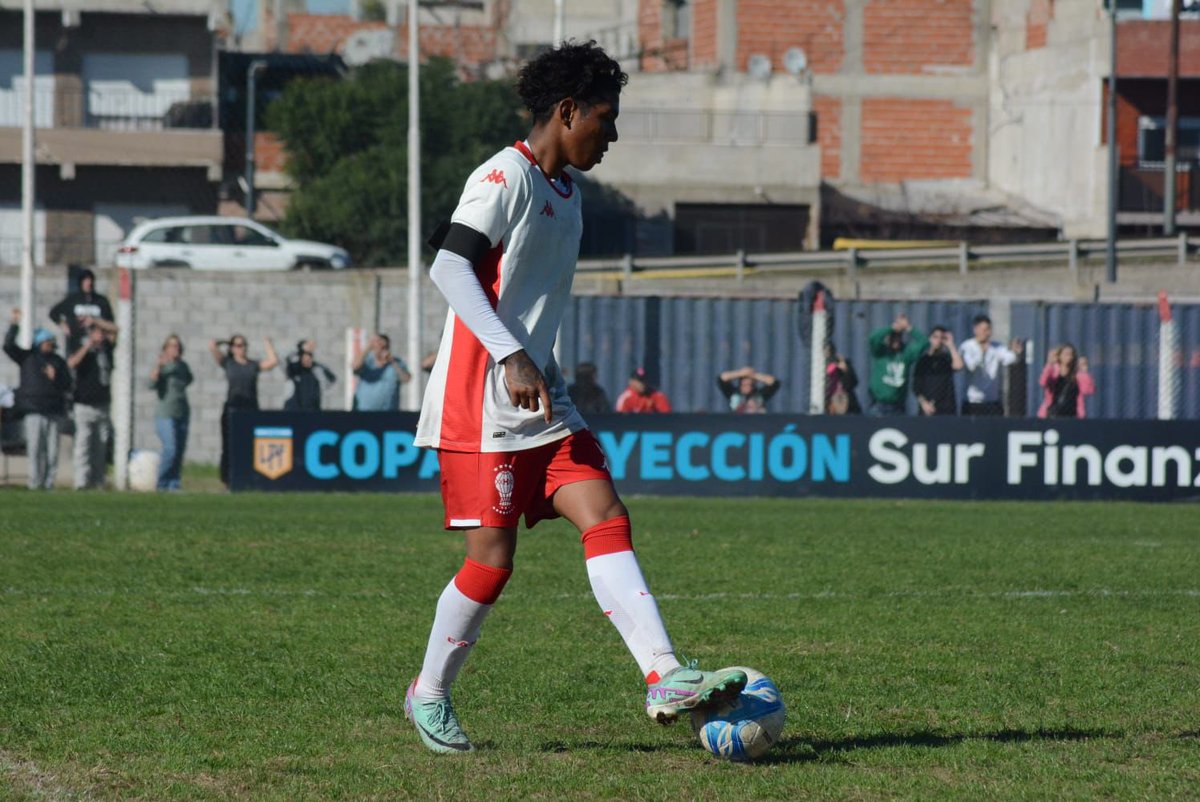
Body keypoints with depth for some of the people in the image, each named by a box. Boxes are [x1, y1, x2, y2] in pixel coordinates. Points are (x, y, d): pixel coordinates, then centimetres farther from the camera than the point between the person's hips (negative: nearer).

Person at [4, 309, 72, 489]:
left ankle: (49, 481, 3)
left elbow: (67, 385, 14)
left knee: (52, 449, 0)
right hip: (34, 410, -3)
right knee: (35, 447, -9)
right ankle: (35, 481, -8)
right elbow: (8, 346, 0)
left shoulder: (59, 361, 15)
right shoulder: (28, 357, 9)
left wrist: (55, 378, -5)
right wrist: (15, 325, -4)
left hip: (54, 411, 3)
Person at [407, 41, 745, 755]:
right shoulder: (506, 178, -11)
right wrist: (512, 359, -29)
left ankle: (665, 679, -19)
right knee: (494, 557, -5)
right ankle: (430, 695, 14)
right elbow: (450, 268, -22)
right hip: (482, 401, -8)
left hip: (542, 401, 8)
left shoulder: (566, 192, 17)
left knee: (607, 518, -8)